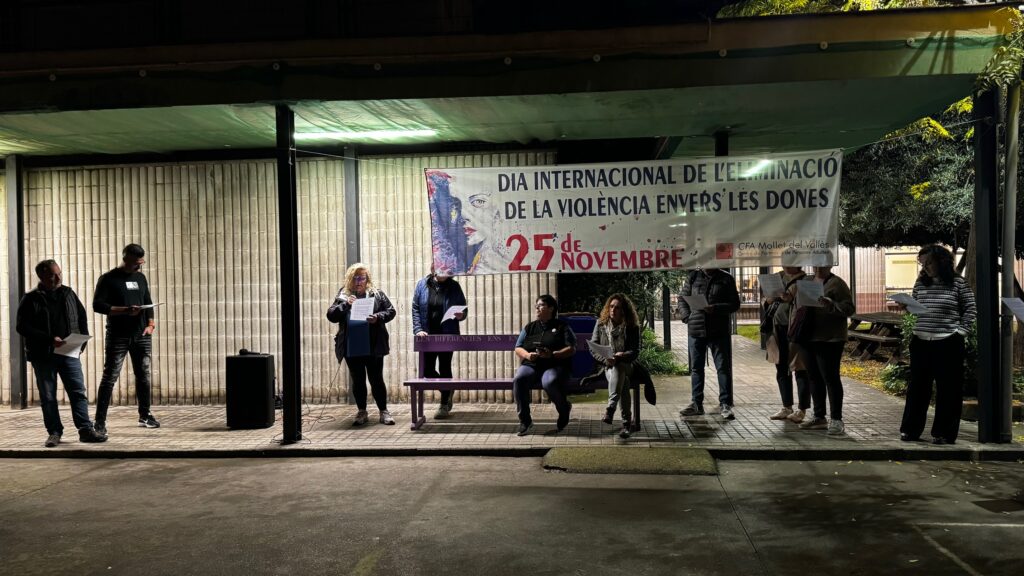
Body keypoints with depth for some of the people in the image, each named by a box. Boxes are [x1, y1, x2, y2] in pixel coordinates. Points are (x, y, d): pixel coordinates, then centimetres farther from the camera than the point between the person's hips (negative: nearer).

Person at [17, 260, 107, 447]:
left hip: (69, 353, 2)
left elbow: (82, 317, 16)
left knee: (78, 392, -2)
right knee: (48, 397, 6)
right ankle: (54, 432, 16)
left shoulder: (68, 294, 9)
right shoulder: (30, 300, -2)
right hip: (43, 356, -2)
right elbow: (23, 327, -9)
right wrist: (49, 339, -19)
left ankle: (86, 430, 1)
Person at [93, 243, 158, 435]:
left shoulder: (141, 278, 14)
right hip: (118, 336, -5)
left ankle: (145, 415, 20)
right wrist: (125, 310, -21)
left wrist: (151, 323, 3)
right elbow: (97, 305, -11)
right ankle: (100, 421, -3)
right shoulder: (108, 279, -3)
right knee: (110, 377, -6)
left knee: (143, 375, 9)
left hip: (141, 335, 5)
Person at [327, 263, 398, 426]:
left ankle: (383, 411, 14)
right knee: (357, 380, 10)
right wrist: (345, 304, -16)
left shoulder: (377, 293, 3)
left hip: (373, 346, -1)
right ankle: (361, 412, 21)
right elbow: (331, 315, -1)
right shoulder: (343, 295, 5)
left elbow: (391, 311, 3)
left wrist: (378, 317, -16)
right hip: (351, 347, 2)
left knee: (376, 379, 3)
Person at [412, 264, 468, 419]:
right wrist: (418, 329, -11)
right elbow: (415, 308, -1)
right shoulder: (422, 284, 1)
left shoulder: (454, 286, 0)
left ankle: (444, 405, 16)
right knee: (427, 370, 5)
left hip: (447, 335, -2)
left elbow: (464, 308, 4)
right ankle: (448, 390, 31)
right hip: (428, 335, 2)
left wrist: (461, 315, -19)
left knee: (444, 368, 4)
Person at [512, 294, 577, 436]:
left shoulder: (562, 327, 10)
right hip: (531, 364, 3)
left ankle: (564, 409, -4)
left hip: (554, 365, -3)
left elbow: (571, 349, 0)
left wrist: (552, 354, -17)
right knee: (518, 380, -30)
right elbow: (518, 348, 16)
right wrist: (527, 355, -8)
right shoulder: (530, 327, 22)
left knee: (549, 383, -37)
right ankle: (525, 421, -20)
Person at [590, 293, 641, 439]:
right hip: (607, 367, 1)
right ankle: (626, 421, -40)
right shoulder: (601, 324, 7)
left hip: (625, 366, -1)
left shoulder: (632, 327, 3)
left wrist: (622, 355, -24)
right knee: (623, 381, -33)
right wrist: (605, 359, -15)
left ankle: (610, 409, -50)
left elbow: (635, 352, -2)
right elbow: (593, 349, 4)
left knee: (618, 368, -38)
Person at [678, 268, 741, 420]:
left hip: (719, 331, -2)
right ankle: (696, 404, 16)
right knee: (696, 367, 8)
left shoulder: (726, 279, 3)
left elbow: (735, 304, 0)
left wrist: (716, 308, -16)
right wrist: (687, 317, -5)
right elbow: (682, 298, 12)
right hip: (695, 330, 3)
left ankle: (725, 404, 4)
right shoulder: (693, 277, 9)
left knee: (723, 367, -2)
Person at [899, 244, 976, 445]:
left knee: (948, 390, 3)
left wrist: (960, 331, -4)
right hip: (921, 342, 4)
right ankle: (910, 430, 14)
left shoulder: (958, 282, -3)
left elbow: (970, 309, 2)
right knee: (917, 387, 7)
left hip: (948, 343, -3)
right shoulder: (920, 283, 9)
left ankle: (943, 432, 11)